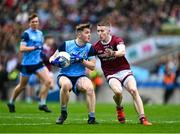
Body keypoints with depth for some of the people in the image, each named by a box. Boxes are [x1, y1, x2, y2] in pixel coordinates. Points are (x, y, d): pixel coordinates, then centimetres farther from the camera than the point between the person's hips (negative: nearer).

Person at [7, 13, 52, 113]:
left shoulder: (40, 33, 10)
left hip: (38, 63, 5)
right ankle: (11, 103, 31)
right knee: (22, 86, 8)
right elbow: (21, 49, -19)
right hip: (27, 64, -5)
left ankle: (42, 104, -4)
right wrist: (35, 47, -24)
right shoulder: (26, 34, -11)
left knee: (48, 81, -13)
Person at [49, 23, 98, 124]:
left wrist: (81, 60, -16)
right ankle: (63, 113, -13)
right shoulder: (66, 44, -4)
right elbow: (52, 58, 5)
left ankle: (92, 118, -22)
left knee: (90, 87, -31)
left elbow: (92, 66, -1)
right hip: (65, 75, -1)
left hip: (80, 77, 2)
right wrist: (55, 61, -19)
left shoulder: (89, 48, 1)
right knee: (66, 85, -37)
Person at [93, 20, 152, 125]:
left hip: (124, 71, -1)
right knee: (118, 91, -29)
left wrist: (113, 53, -52)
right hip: (111, 74, 1)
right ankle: (119, 108, 4)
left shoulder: (117, 40, -10)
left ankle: (143, 118, -24)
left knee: (134, 90, -24)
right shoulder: (96, 47, 1)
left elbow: (122, 52, -32)